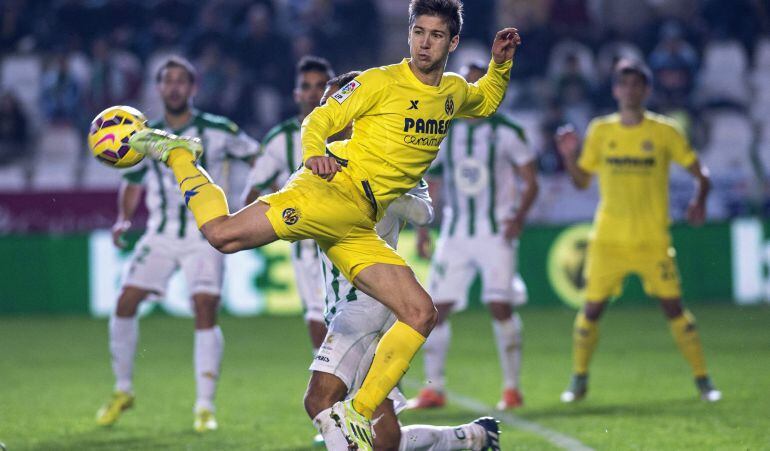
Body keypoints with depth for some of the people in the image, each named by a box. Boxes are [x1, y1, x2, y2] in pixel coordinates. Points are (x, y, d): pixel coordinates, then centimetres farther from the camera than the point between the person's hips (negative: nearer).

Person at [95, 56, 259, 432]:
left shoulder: (218, 131, -5)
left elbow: (257, 157, 8)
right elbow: (133, 180, 18)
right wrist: (123, 219, 3)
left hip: (206, 235, -3)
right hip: (161, 234, 3)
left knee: (205, 312, -15)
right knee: (125, 302, -9)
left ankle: (205, 407, -6)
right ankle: (123, 390, 10)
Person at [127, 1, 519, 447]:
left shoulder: (454, 92, 18)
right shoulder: (381, 82, -1)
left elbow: (487, 101, 41)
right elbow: (319, 121, -2)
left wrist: (501, 64, 22)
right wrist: (314, 153, -23)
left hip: (359, 227, 6)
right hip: (333, 192, -6)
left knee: (421, 314, -7)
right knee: (223, 233, -24)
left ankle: (357, 415, -1)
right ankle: (178, 154, 4)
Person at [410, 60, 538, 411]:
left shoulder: (506, 132, -2)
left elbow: (531, 181, 2)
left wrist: (519, 217, -14)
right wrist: (422, 227, 9)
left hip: (496, 232, -4)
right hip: (455, 233, 4)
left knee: (500, 306, -12)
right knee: (435, 308, -3)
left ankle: (511, 388, -2)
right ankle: (433, 389, 6)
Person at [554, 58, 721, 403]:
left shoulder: (665, 132, 0)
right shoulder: (600, 131, 5)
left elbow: (700, 173, 5)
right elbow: (582, 181, 11)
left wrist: (700, 200, -15)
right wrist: (569, 156, -7)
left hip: (653, 241, -1)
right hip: (607, 241, 1)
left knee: (673, 307, -7)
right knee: (592, 308, -2)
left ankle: (703, 380, 4)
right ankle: (579, 380, 15)